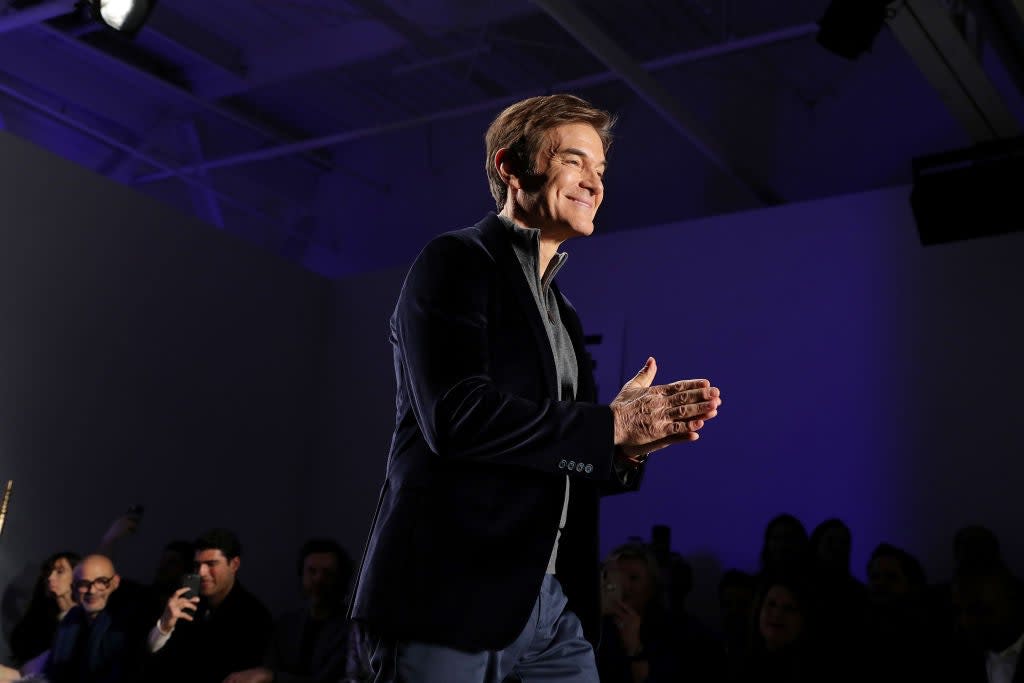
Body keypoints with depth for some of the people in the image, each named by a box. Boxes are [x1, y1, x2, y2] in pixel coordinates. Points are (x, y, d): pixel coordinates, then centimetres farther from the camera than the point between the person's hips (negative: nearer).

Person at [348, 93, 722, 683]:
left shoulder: (561, 312, 19)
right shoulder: (457, 262, -4)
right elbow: (456, 415, -19)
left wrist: (629, 445, -1)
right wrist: (611, 425, -13)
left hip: (554, 604, 7)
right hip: (452, 596, -7)